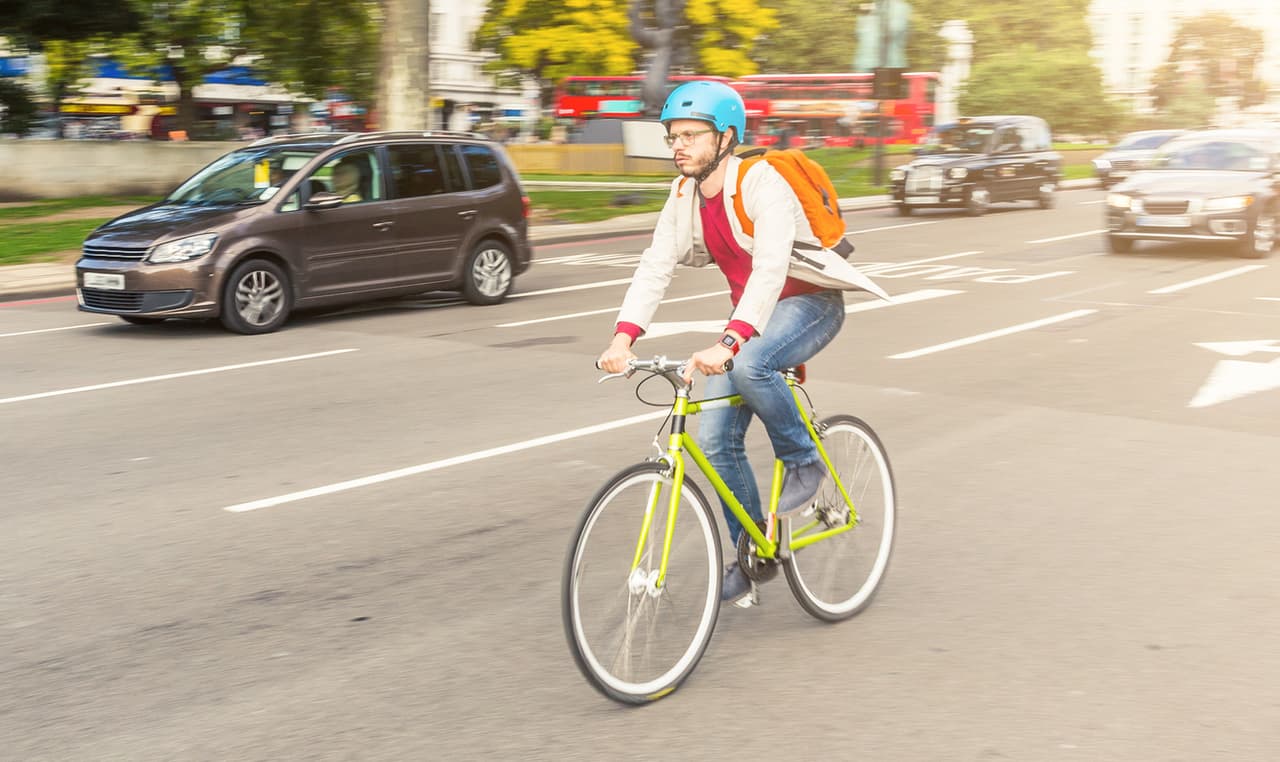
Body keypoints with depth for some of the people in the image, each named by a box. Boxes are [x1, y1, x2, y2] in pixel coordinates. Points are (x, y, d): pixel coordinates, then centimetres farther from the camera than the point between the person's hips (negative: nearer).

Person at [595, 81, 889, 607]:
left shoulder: (761, 184, -26)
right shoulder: (684, 194, -4)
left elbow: (771, 267, -39)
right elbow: (655, 266, -12)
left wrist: (729, 342, -52)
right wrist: (623, 335, -27)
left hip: (809, 302, -7)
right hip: (751, 309, 7)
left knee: (750, 366, -38)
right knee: (716, 439, -3)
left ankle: (804, 462, -11)